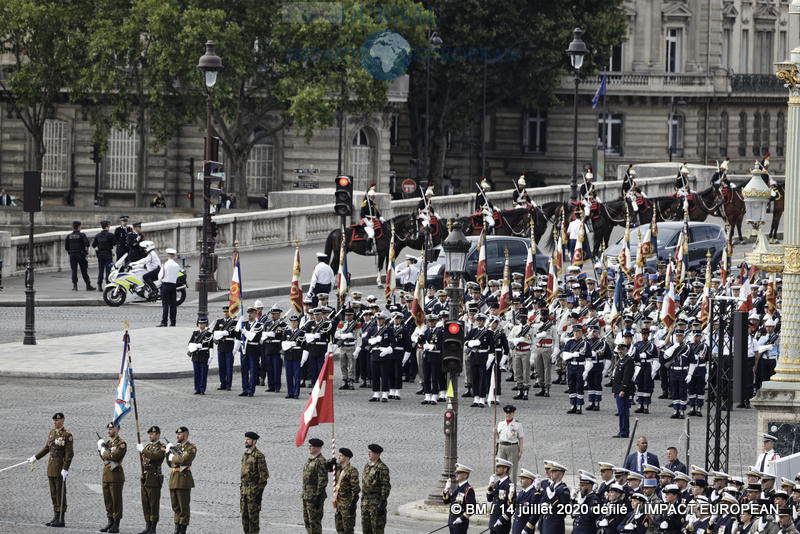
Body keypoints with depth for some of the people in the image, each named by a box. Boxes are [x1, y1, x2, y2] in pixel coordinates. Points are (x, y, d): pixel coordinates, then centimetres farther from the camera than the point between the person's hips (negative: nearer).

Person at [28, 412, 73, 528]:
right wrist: (35, 458, 21)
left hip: (60, 467, -8)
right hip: (51, 465, 8)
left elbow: (69, 454, -15)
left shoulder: (67, 435, -12)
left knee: (60, 493, -4)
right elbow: (47, 448, 23)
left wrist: (65, 469, -20)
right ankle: (55, 517, 16)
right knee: (53, 492, 10)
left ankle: (61, 519, 0)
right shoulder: (52, 432, 11)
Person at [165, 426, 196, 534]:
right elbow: (170, 464, 19)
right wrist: (168, 453, 4)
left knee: (183, 507, -4)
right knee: (176, 506, 10)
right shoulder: (176, 447, 17)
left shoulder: (191, 448, -6)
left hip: (183, 479, -8)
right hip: (173, 478, 8)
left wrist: (173, 457, -6)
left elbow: (184, 460, -21)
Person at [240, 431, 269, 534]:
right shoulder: (245, 455, 14)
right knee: (244, 514, 9)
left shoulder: (259, 456, -12)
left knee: (253, 515, -6)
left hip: (254, 490, -8)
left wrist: (259, 491, -16)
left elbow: (264, 475, -13)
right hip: (244, 489, 8)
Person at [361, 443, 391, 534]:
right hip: (366, 501, 9)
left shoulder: (382, 468, -12)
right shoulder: (367, 467, 15)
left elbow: (386, 487, -15)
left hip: (377, 502, -9)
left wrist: (382, 503, -20)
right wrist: (362, 501, 20)